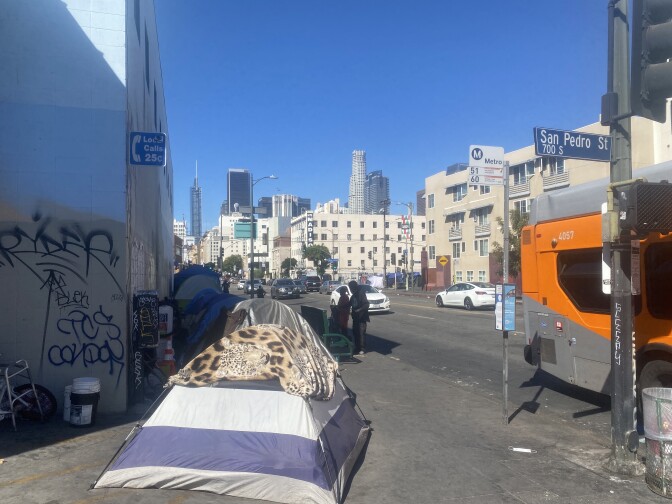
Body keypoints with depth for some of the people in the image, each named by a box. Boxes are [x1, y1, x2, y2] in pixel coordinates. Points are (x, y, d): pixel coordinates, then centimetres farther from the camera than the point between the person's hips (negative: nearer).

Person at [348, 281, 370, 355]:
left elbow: (366, 305, -21)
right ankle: (357, 347, 21)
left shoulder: (361, 294, -14)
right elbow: (350, 304, 25)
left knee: (362, 333, -7)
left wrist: (359, 310, -27)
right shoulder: (353, 296, 13)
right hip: (355, 317, 9)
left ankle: (362, 349, 0)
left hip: (362, 317, -9)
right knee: (355, 332, 11)